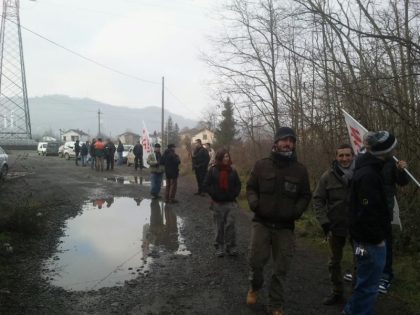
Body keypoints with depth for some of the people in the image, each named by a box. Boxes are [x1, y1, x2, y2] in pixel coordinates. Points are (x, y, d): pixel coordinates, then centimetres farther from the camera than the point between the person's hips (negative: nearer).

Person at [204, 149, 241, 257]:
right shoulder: (213, 170, -2)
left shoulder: (232, 170, 5)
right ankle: (219, 247, 17)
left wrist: (234, 195, -4)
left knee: (230, 224, -2)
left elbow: (238, 184, 9)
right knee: (219, 226, 6)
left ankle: (231, 246, 9)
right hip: (217, 203, -1)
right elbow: (207, 184, -2)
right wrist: (214, 195, -10)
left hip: (230, 202, 2)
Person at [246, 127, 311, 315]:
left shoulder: (300, 170, 1)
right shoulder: (262, 165, -2)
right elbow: (251, 187, 8)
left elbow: (305, 195, 10)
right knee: (256, 260, -3)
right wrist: (253, 202, -11)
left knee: (281, 269, 7)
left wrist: (297, 210, -7)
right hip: (261, 222, -1)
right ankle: (254, 287, 31)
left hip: (285, 226, 1)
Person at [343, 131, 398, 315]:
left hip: (367, 237, 11)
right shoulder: (368, 175, -24)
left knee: (366, 281, 24)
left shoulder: (366, 169, 10)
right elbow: (368, 212, -28)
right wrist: (378, 238, -17)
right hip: (371, 241, -11)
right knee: (369, 284, 1)